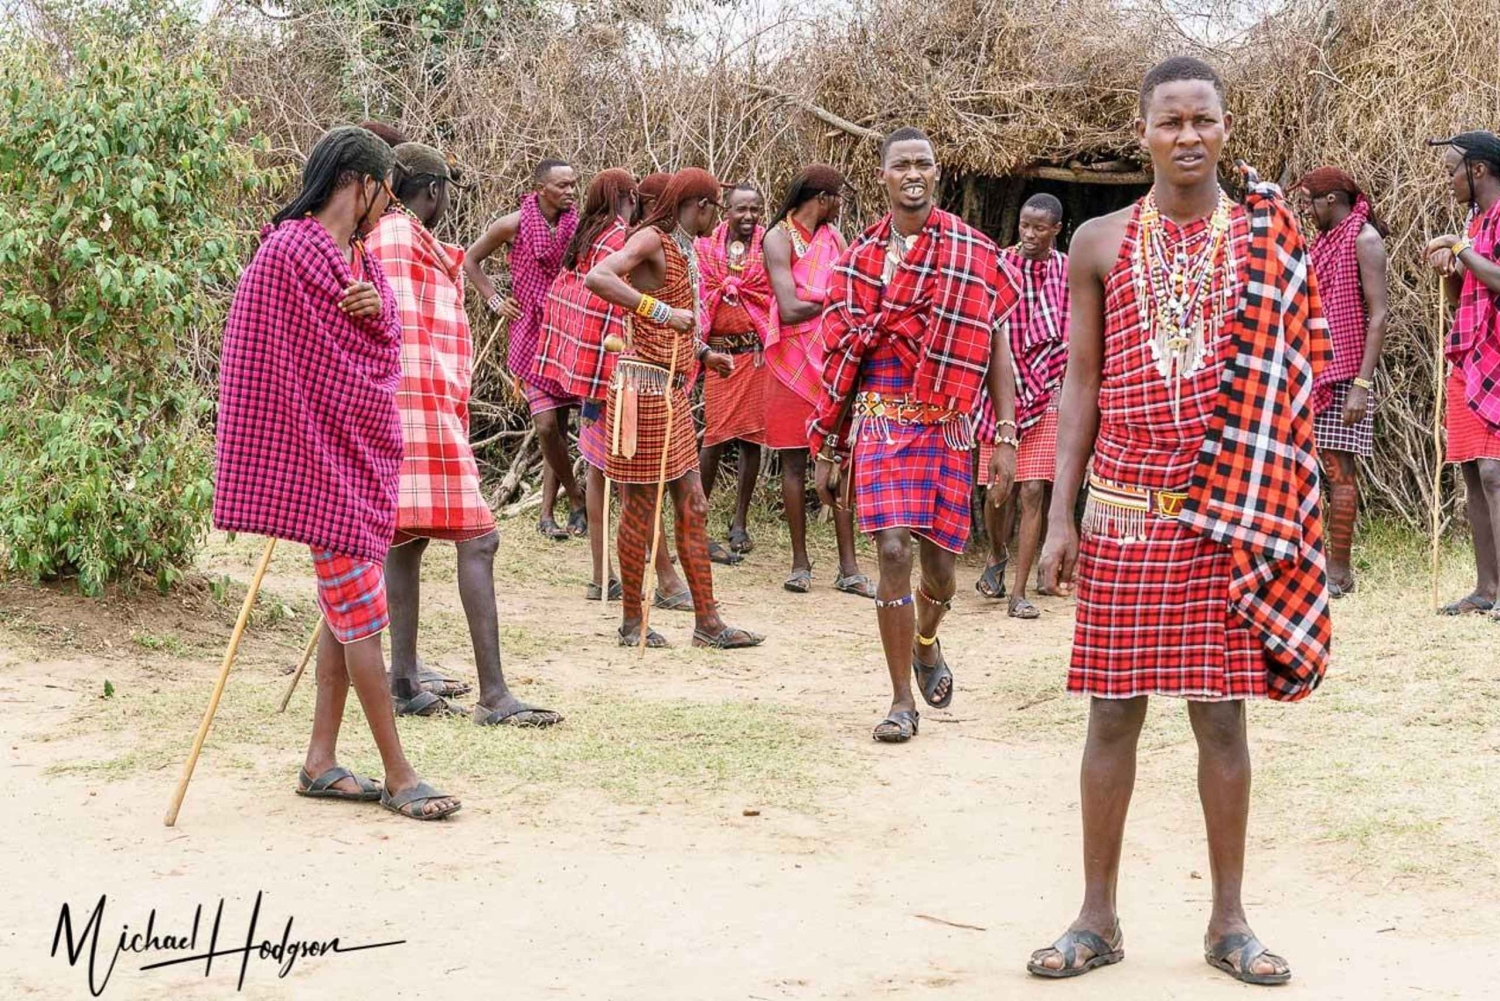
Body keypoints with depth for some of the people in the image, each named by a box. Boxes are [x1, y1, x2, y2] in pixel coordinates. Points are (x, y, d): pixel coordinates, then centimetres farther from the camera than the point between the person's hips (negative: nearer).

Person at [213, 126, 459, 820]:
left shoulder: (362, 260, 13)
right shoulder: (289, 252, -14)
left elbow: (383, 348, 11)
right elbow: (276, 363, -13)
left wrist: (379, 309, -10)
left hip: (367, 453, 9)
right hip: (324, 456, -9)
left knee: (347, 610, 12)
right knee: (362, 616, -5)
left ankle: (320, 762, 19)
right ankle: (398, 777, 0)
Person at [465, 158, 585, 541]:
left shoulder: (578, 226, -1)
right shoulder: (514, 225, -6)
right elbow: (471, 260, 7)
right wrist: (494, 301, 1)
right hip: (531, 334, -2)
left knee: (559, 426, 4)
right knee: (547, 426, -11)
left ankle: (547, 514, 12)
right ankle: (576, 499, 9)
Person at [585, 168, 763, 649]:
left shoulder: (685, 250, 15)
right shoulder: (652, 240, -12)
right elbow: (597, 278, -28)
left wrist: (703, 353, 8)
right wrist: (661, 311, -30)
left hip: (672, 390, 9)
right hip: (644, 387, -9)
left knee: (692, 505, 10)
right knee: (641, 506, 0)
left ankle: (707, 621, 14)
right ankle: (632, 622, 10)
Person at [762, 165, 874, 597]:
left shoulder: (833, 236, 12)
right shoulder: (779, 238, -8)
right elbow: (789, 309, -18)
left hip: (835, 360, 5)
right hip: (795, 362, -5)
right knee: (795, 461, 3)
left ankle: (849, 568, 3)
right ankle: (800, 563, 10)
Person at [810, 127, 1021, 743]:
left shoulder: (974, 253, 2)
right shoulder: (860, 258, 7)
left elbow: (996, 348, 2)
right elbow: (843, 358, 11)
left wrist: (1006, 439, -4)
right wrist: (827, 450, 10)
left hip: (946, 427, 0)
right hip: (881, 421, 0)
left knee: (939, 560, 6)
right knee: (893, 551, -12)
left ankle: (926, 643, 42)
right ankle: (902, 701, -2)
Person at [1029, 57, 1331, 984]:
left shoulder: (1268, 239, 3)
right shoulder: (1100, 243, 4)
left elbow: (1287, 381, 5)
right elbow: (1080, 383, 6)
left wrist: (1268, 515, -3)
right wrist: (1060, 515, 0)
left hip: (1226, 516, 0)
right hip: (1122, 516, 0)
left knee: (1222, 715, 4)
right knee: (1113, 713, 4)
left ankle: (1229, 920, 16)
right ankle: (1099, 917, 15)